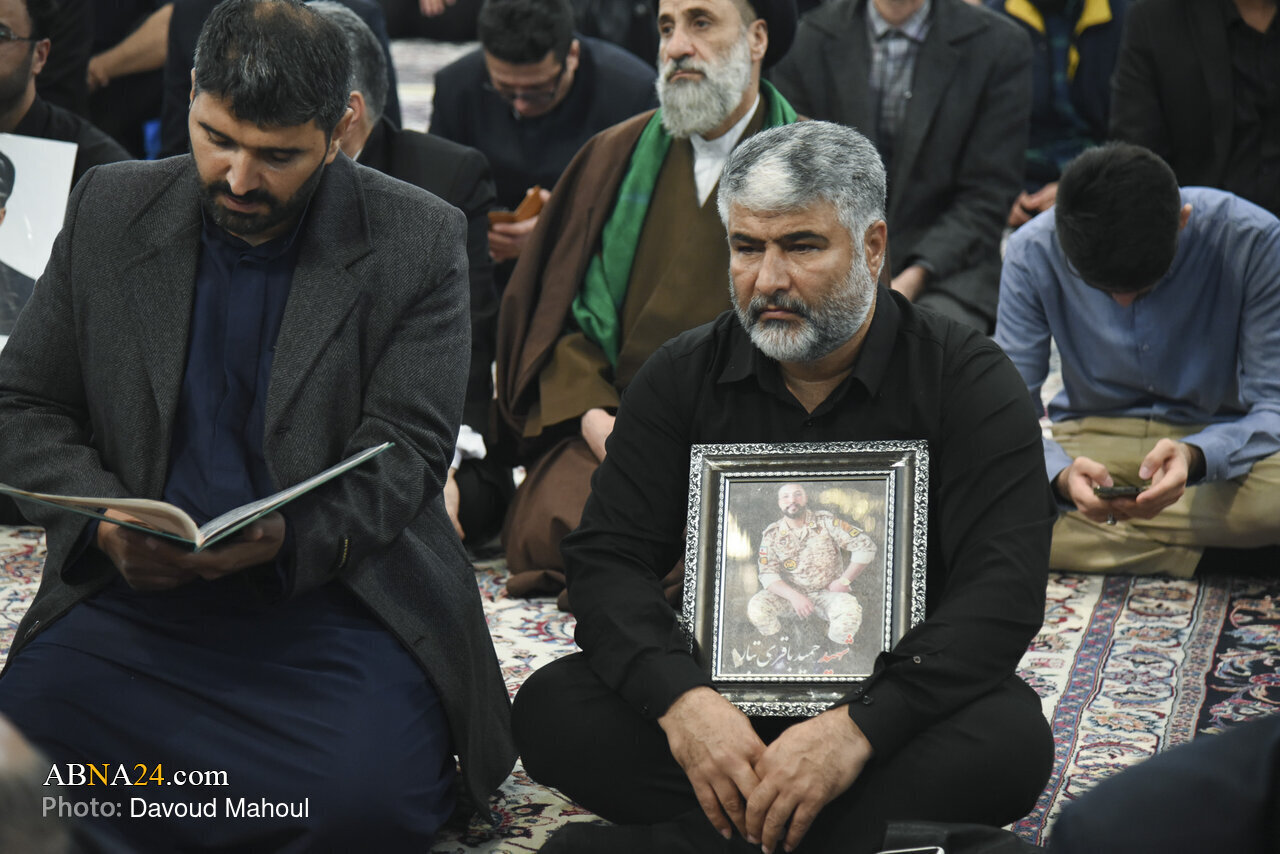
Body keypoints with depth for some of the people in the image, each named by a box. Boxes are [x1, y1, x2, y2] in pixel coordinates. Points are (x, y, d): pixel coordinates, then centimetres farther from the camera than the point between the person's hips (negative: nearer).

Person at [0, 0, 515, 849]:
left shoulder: (419, 240, -2)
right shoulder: (110, 211, 6)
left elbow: (404, 449, -6)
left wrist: (284, 543, -25)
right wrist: (105, 524, -11)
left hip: (339, 595, -2)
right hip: (140, 590, 3)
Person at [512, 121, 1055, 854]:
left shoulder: (968, 378, -7)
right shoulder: (684, 376, 3)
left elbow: (1002, 590, -17)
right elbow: (609, 559, -4)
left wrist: (858, 729, -31)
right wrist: (680, 699, -25)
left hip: (893, 695, -2)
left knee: (1009, 741, -34)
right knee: (549, 710, -23)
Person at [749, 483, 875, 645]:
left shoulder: (825, 521, -5)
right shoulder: (772, 535, -2)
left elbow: (865, 546, -6)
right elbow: (768, 575, -9)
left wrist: (843, 581, -11)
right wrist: (793, 596, -27)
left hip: (828, 592, -1)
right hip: (790, 593, 1)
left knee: (850, 613, -34)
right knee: (756, 608, -28)